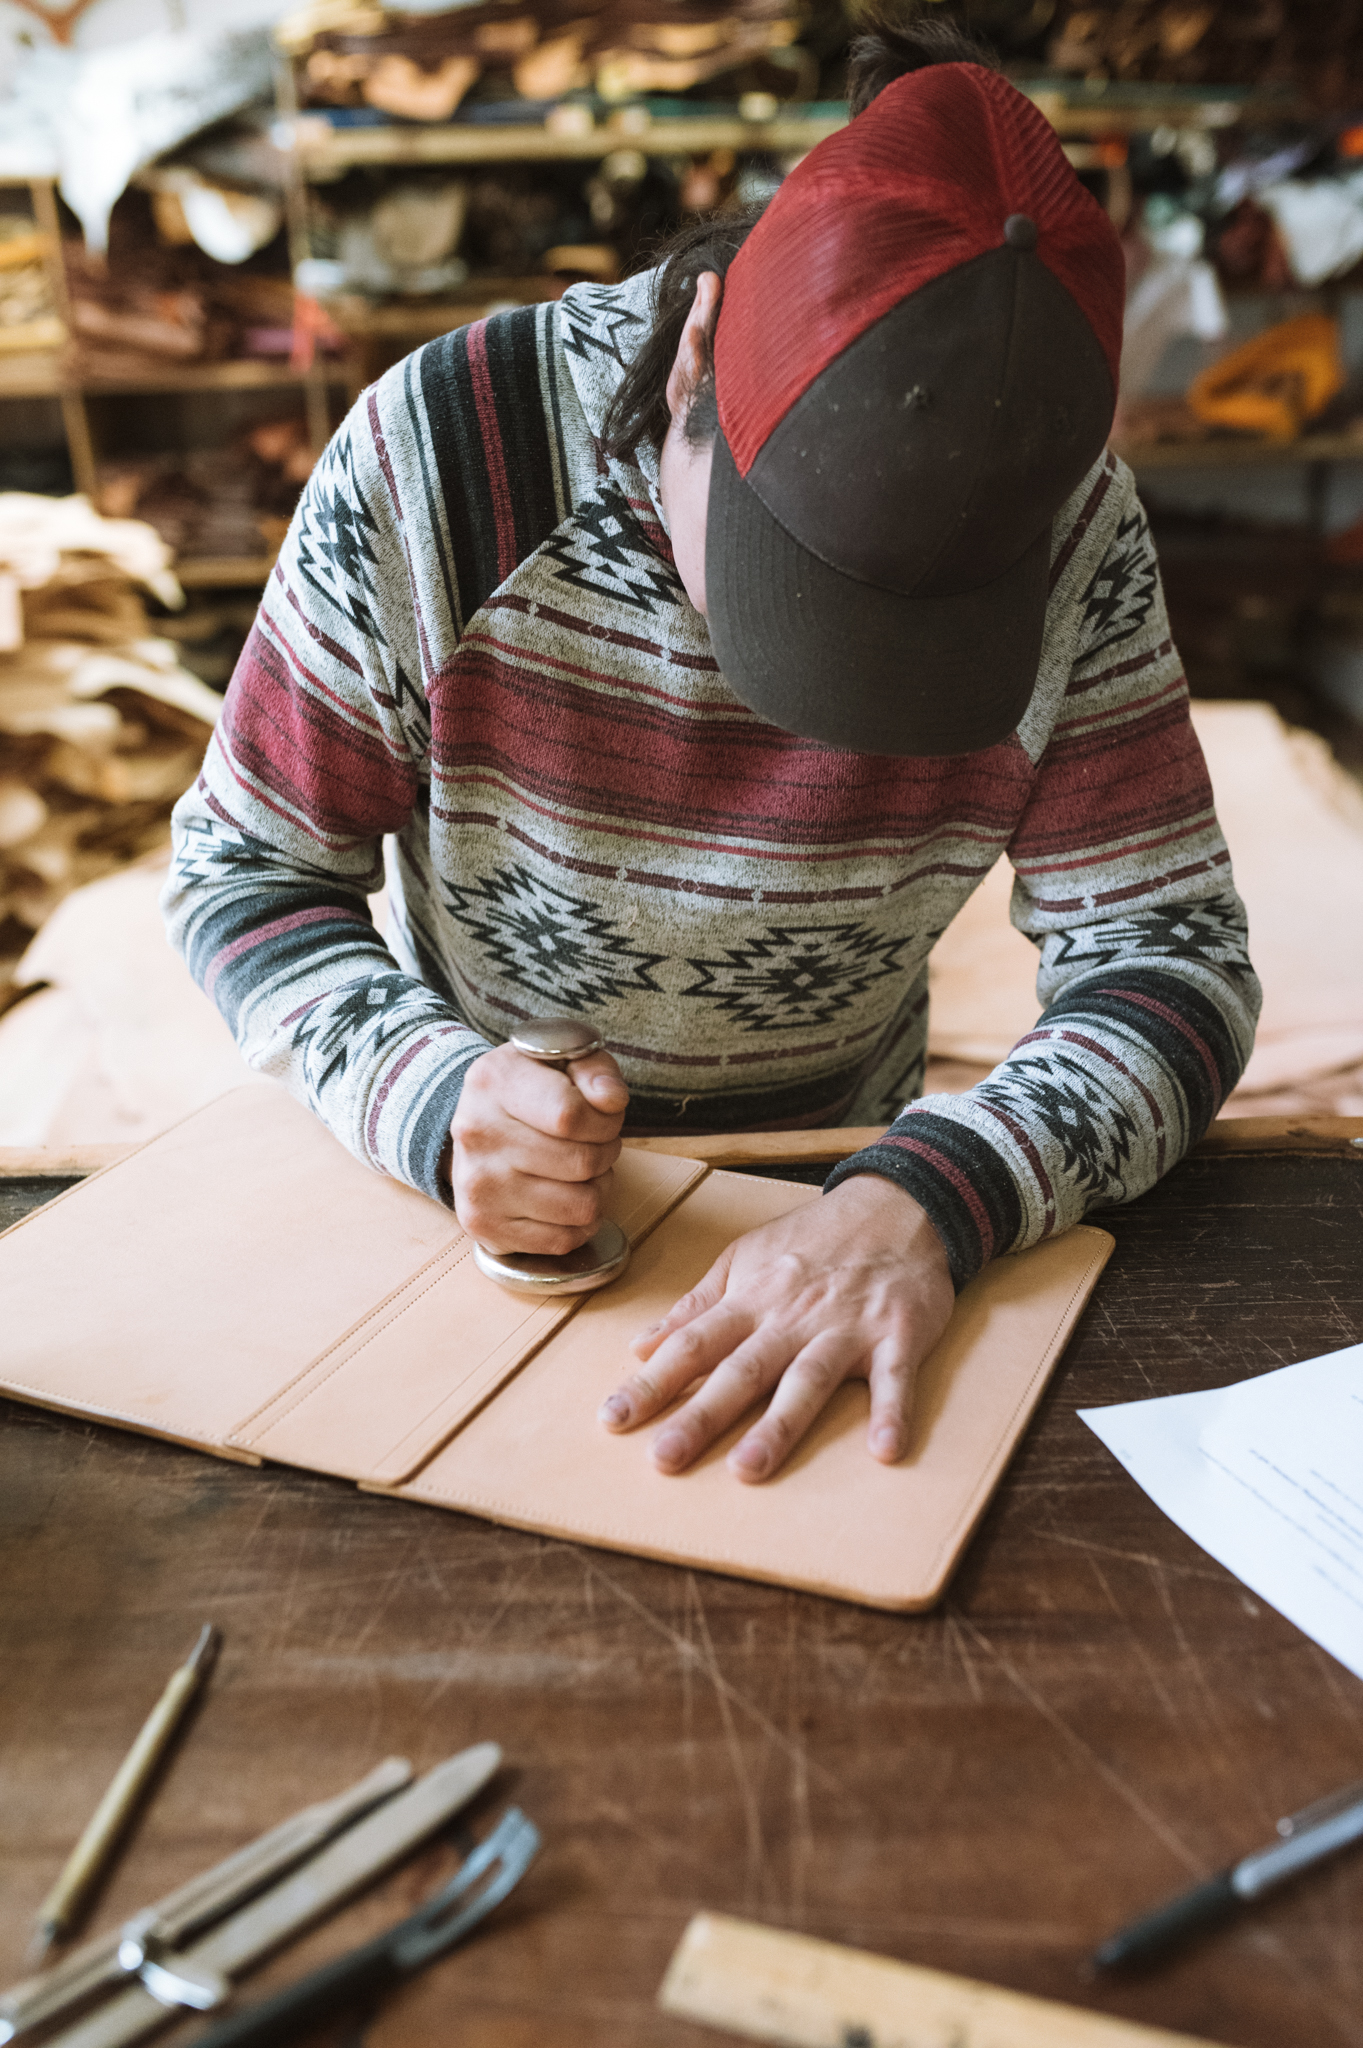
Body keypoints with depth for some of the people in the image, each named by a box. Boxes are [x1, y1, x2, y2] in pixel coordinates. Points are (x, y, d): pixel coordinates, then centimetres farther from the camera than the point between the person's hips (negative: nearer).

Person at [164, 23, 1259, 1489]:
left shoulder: (1072, 530, -16)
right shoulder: (435, 453, -20)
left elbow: (1167, 955, -15)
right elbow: (243, 870, -11)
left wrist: (923, 1202, -32)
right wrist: (435, 1100, -30)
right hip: (466, 1168, 0)